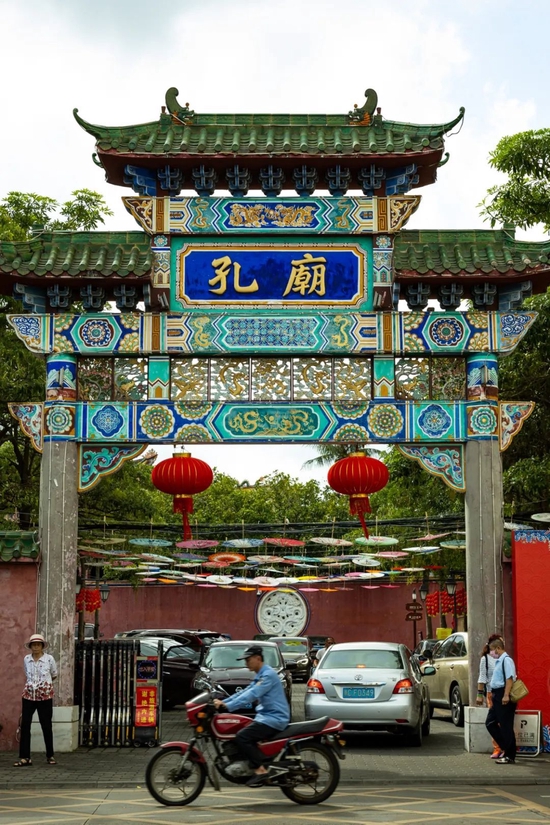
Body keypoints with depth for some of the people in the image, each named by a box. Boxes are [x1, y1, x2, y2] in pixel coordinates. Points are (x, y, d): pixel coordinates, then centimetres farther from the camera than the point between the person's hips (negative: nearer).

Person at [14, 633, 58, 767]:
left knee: (46, 726, 5)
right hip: (29, 695, 2)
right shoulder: (26, 659, 1)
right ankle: (25, 757, -3)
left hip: (45, 696, -2)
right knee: (25, 725, -5)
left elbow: (54, 675, 11)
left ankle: (50, 755, 19)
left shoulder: (49, 659, -6)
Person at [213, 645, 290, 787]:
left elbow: (252, 695, -24)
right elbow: (245, 692, 17)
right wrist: (223, 702, 6)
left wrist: (227, 706, -29)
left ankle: (261, 770, -16)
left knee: (241, 737, -19)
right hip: (266, 716, 11)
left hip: (274, 718, -11)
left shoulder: (268, 674, -14)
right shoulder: (260, 676, 19)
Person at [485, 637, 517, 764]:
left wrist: (506, 695, -28)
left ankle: (510, 756, 4)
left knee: (506, 726, -3)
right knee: (490, 723, 14)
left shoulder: (506, 660, -14)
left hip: (503, 697, -11)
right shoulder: (499, 661, 16)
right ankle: (505, 748, 19)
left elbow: (510, 678, -22)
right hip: (497, 696, 11)